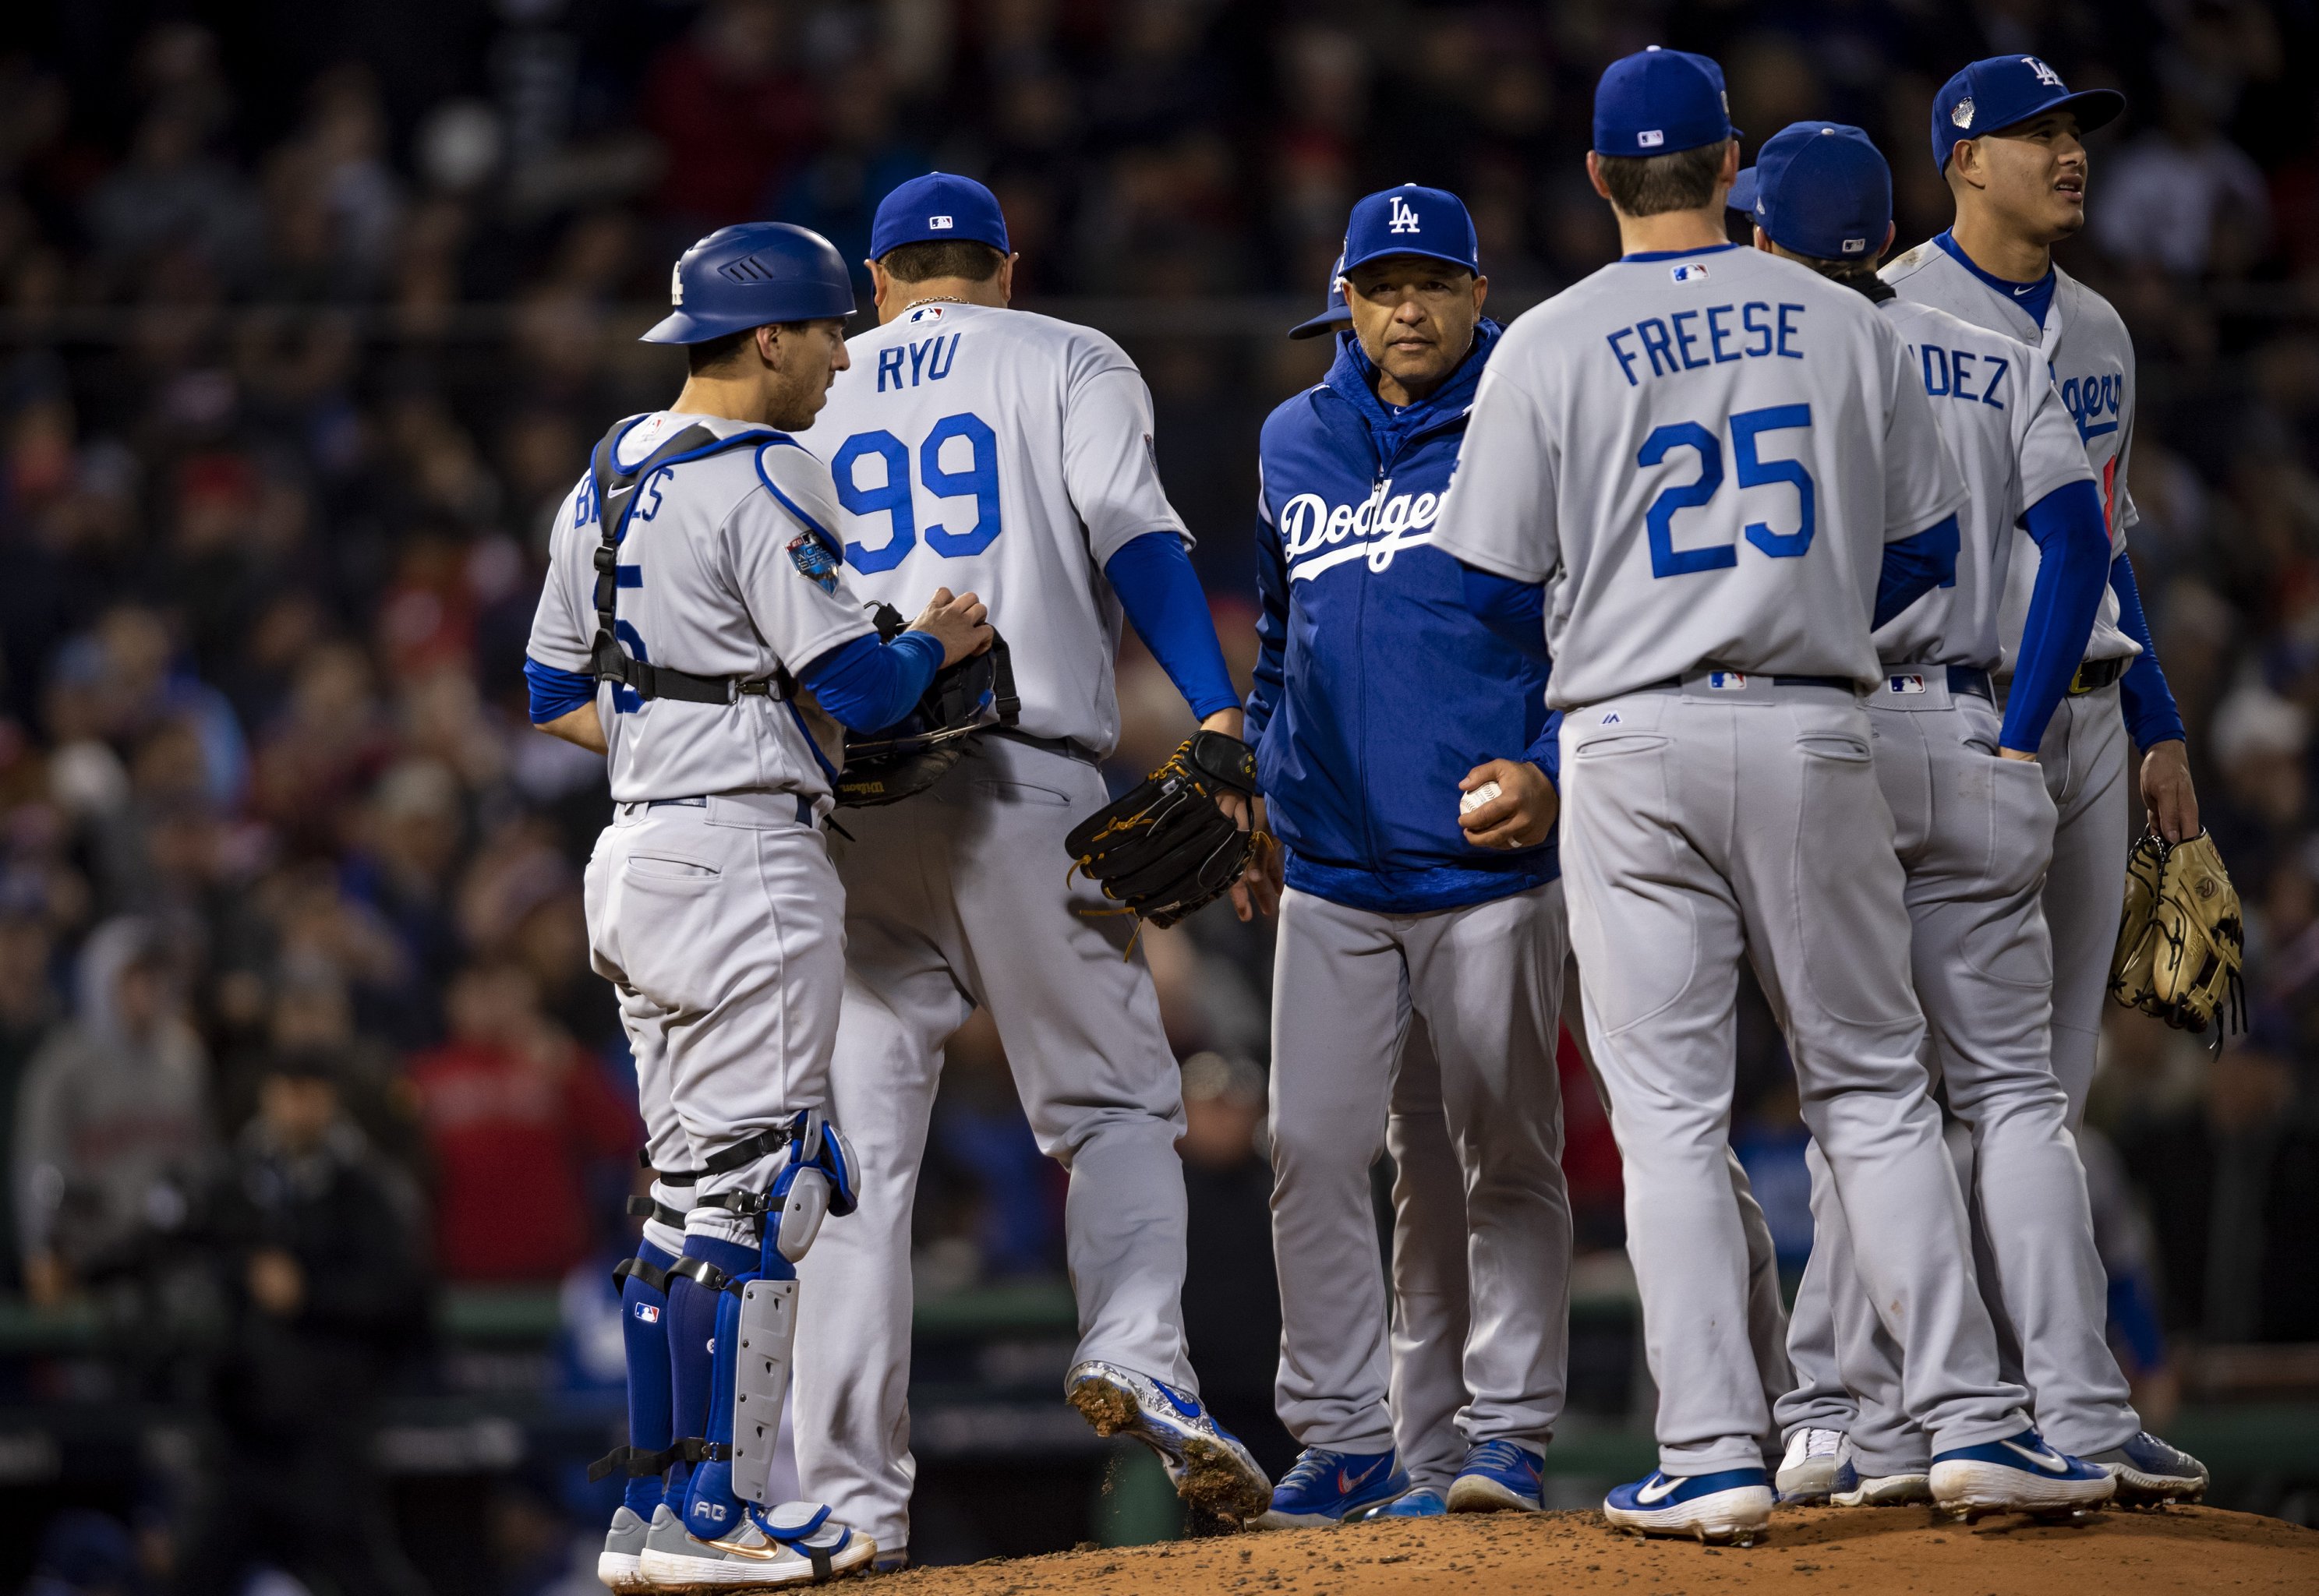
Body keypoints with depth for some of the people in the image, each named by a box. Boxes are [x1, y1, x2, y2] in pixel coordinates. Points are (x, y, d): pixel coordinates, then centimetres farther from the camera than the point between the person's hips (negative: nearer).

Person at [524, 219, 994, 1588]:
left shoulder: (608, 481, 15)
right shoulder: (763, 481, -13)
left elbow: (556, 696, 19)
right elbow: (851, 683, -17)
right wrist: (940, 646, 1)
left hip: (637, 853, 9)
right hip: (748, 861, -9)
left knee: (695, 1190, 14)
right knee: (754, 1184, -7)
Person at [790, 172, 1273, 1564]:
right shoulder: (1069, 362, 12)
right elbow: (1133, 534, -5)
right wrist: (1217, 714, -14)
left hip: (842, 797, 2)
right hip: (1025, 781, -2)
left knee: (857, 1144, 2)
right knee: (1116, 1097, 5)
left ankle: (850, 1494, -4)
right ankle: (1137, 1350, -22)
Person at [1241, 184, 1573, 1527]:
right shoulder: (1297, 446, 13)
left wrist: (1552, 773, -14)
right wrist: (1257, 776, 15)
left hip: (1489, 866, -4)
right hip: (1334, 870, 4)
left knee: (1499, 1158, 2)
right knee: (1315, 1152, -2)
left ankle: (1506, 1431, 8)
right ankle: (1344, 1438, 4)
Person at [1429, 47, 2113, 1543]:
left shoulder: (1550, 346, -1)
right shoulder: (1846, 324, 6)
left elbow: (1488, 579, 0)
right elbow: (1927, 540, 10)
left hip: (1633, 742, -2)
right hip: (1814, 733, 2)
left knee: (1670, 1110, 1)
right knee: (1874, 1084, 8)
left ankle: (1713, 1452, -5)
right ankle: (1973, 1419, 2)